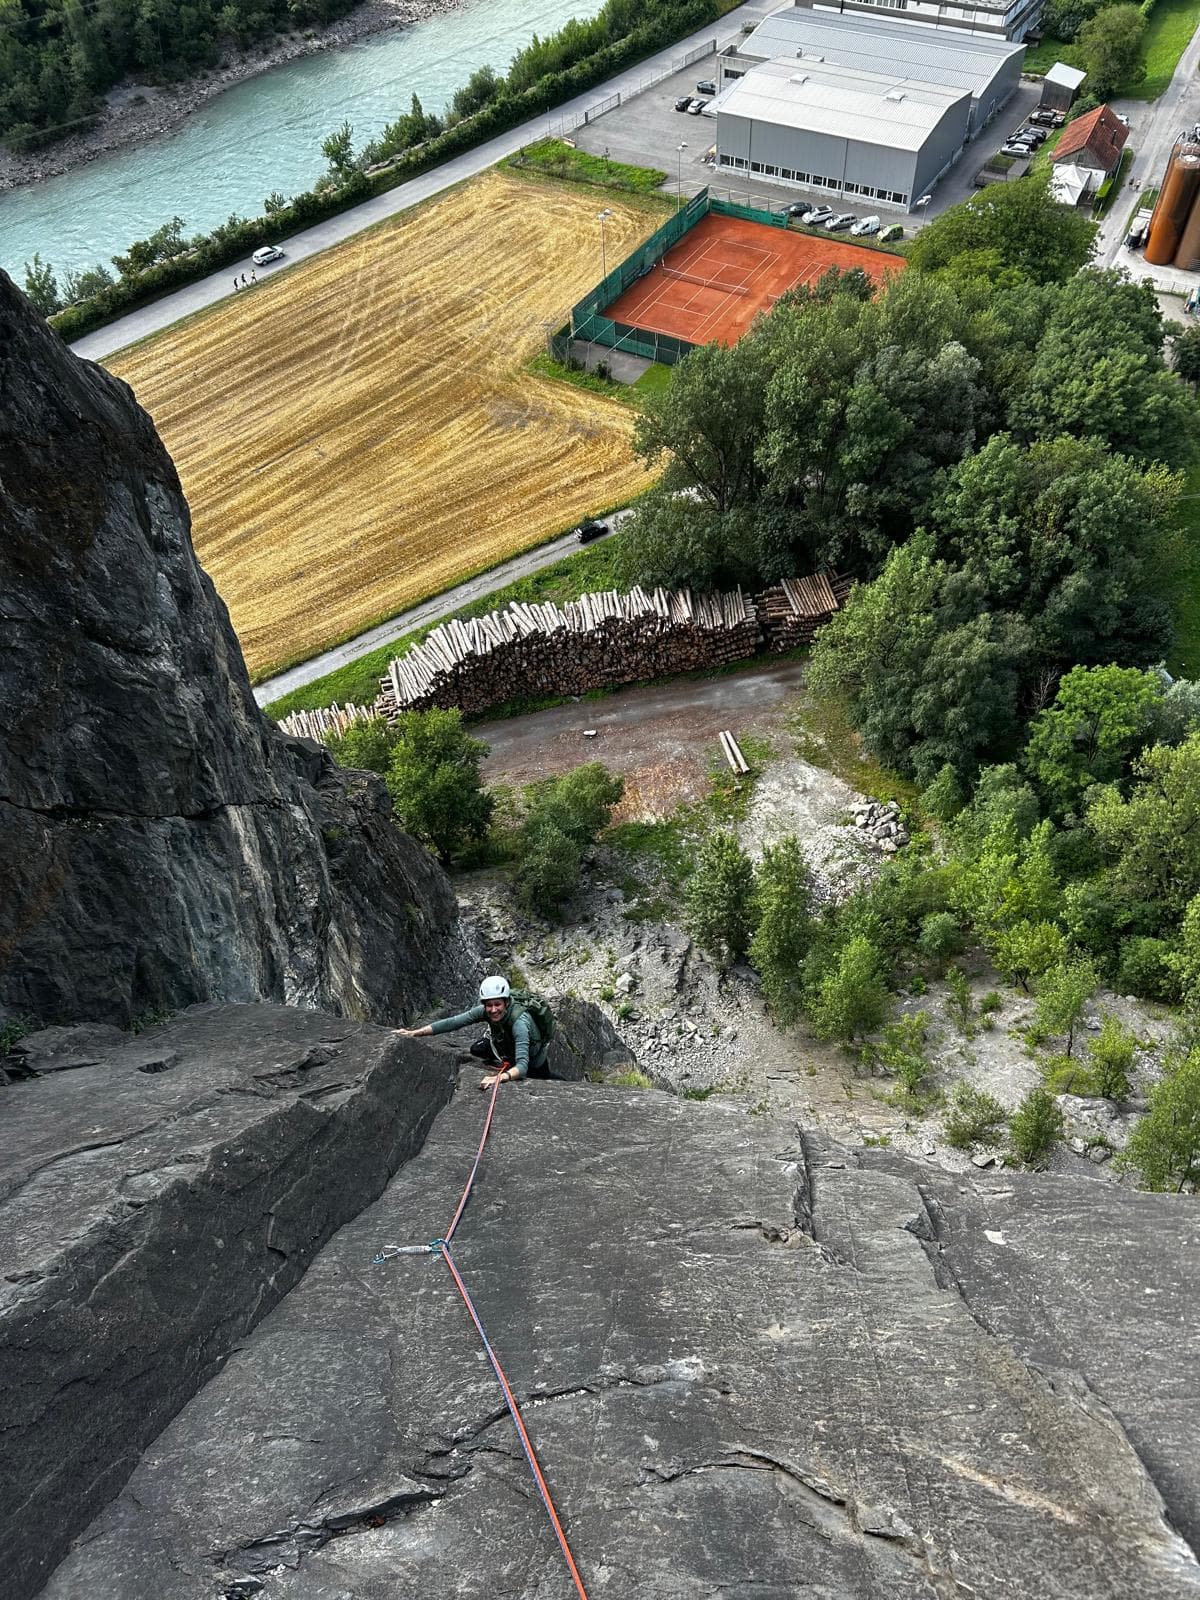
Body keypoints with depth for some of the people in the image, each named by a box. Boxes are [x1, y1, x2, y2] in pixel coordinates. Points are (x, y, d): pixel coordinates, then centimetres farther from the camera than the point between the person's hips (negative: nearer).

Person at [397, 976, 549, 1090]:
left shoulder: (519, 1021, -44)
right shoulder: (485, 1011, -26)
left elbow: (522, 1066, -53)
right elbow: (452, 1022, -27)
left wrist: (501, 1077, -73)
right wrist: (414, 1033, -34)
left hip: (533, 1061, -5)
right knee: (476, 1050, -3)